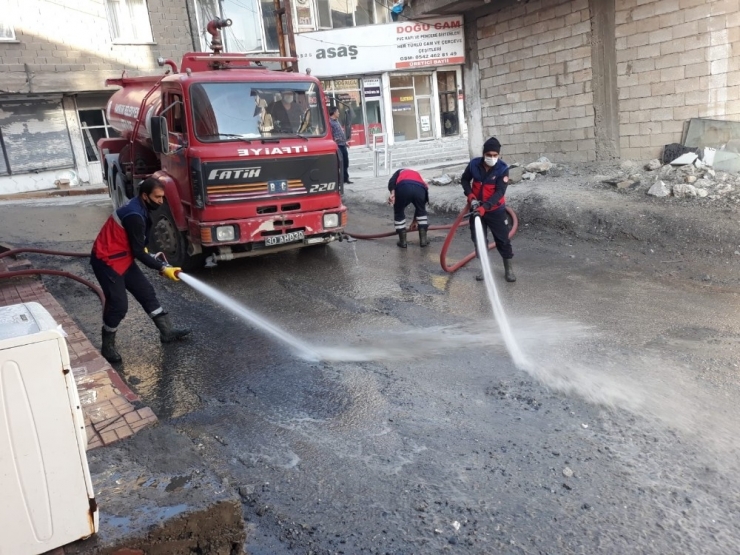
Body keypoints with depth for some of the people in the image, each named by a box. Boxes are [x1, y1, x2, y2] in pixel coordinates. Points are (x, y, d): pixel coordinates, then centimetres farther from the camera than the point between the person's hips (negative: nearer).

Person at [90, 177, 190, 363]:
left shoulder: (139, 209, 3)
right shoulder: (135, 215, -27)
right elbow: (138, 252, -22)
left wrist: (144, 249, 13)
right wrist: (163, 268, -19)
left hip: (123, 258, 10)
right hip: (107, 261, -10)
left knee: (146, 292, 12)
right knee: (119, 304, -7)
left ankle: (167, 331, 21)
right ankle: (108, 347, 11)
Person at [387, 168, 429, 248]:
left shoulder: (400, 172, 40)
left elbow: (392, 181, 12)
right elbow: (419, 206, 47)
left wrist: (392, 193, -3)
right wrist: (415, 221, 58)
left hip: (403, 187, -2)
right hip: (420, 188, 2)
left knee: (399, 212, 22)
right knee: (421, 211, 30)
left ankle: (403, 241, 24)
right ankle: (423, 240, 30)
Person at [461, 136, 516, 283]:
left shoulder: (503, 169, -18)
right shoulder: (474, 164, -10)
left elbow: (500, 192, -23)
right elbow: (464, 179, 7)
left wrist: (485, 207, -33)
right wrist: (470, 195, -10)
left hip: (496, 210, -3)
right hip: (476, 209, 3)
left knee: (503, 239, 4)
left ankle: (508, 268, 19)